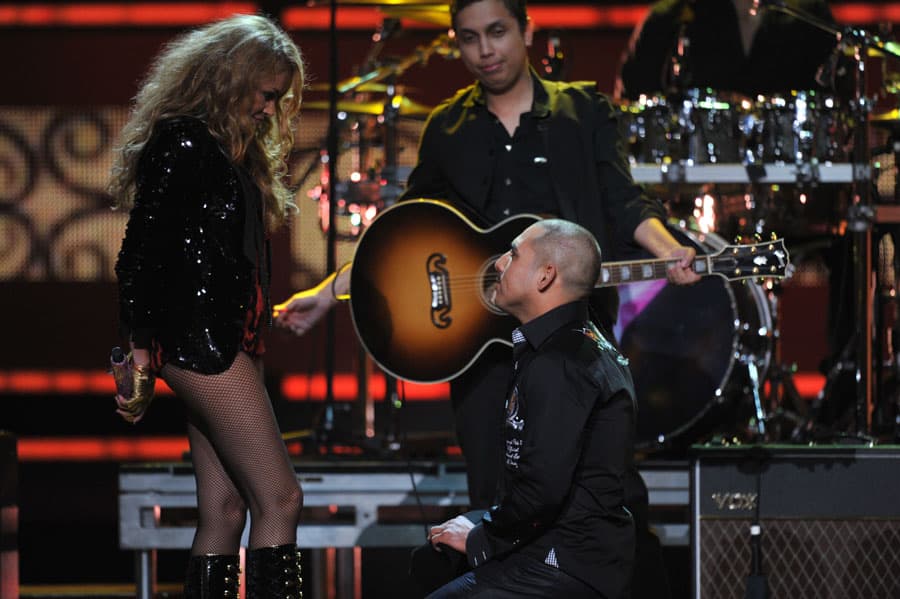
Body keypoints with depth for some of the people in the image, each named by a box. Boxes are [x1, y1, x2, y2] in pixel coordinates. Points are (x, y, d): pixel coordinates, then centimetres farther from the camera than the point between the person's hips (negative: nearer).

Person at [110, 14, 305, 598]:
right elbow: (141, 249, -12)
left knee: (225, 511, 4)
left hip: (229, 341, 9)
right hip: (198, 337, -9)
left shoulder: (234, 148, 20)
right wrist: (140, 351, -14)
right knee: (280, 499, -13)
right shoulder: (182, 142, -9)